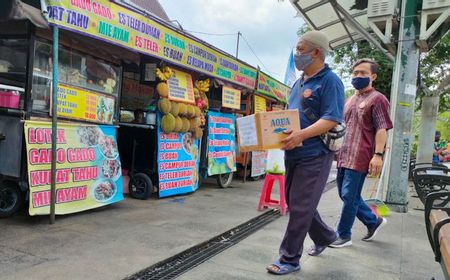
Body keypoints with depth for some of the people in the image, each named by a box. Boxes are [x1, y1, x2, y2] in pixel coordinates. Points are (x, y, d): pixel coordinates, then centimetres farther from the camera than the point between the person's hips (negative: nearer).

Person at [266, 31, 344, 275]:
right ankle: (325, 236, 39)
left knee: (300, 207, -3)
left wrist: (302, 134, -30)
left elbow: (332, 119, -19)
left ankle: (290, 259, 10)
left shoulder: (330, 81, -9)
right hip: (293, 153, 9)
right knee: (295, 203, 17)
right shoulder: (299, 83, 17)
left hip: (314, 154, -9)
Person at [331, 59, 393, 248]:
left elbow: (381, 129, -11)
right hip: (343, 155, 8)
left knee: (349, 196, -3)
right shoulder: (350, 100, 19)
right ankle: (373, 221, 31)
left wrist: (378, 154, -20)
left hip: (360, 157, -8)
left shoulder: (377, 99, -4)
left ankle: (344, 236, 11)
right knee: (346, 195, 13)